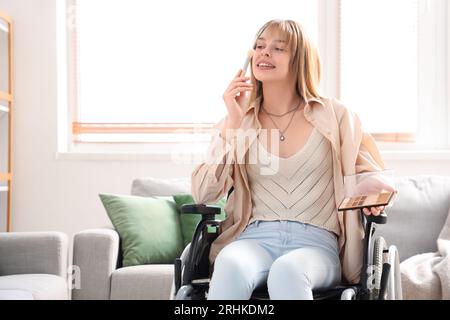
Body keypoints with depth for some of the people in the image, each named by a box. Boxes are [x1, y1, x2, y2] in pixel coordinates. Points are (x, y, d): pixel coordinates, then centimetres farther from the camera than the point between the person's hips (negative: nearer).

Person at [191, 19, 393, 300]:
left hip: (315, 243, -1)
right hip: (255, 239, 1)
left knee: (287, 272, -37)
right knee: (230, 265, -34)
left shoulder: (334, 116, 7)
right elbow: (203, 195, -2)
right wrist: (234, 123, -7)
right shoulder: (237, 122, 10)